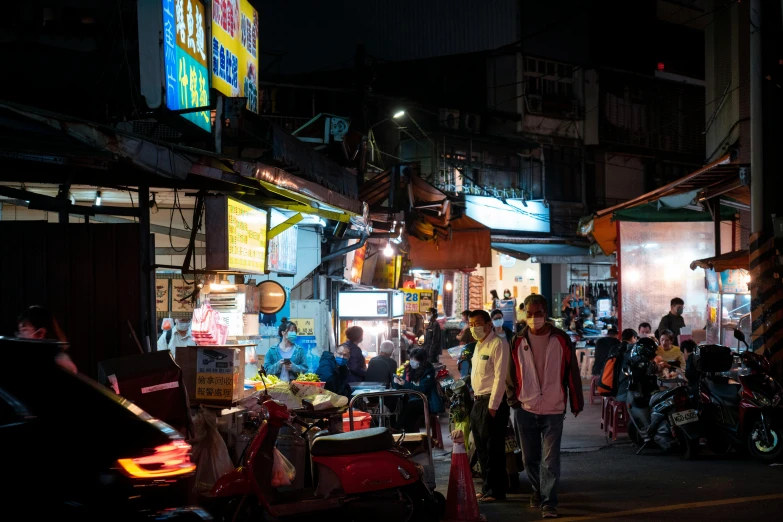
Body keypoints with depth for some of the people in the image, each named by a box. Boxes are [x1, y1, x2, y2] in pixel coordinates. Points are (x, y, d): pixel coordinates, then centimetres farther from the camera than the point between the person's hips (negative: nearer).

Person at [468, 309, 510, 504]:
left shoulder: (498, 344, -12)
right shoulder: (478, 346, 17)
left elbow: (500, 376, -17)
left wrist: (493, 406, -20)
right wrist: (477, 401, 14)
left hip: (492, 402, -9)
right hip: (478, 401, 9)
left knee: (493, 450, -5)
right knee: (481, 449, 14)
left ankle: (495, 491, 0)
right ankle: (487, 488, 22)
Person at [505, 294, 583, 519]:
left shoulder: (561, 340, -3)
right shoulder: (518, 341, 2)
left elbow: (572, 373, 1)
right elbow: (511, 374, 8)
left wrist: (576, 403, 3)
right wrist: (514, 400, 1)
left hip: (553, 410, -2)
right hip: (526, 410, 3)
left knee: (550, 461, -6)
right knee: (530, 459, 14)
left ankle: (548, 503, 1)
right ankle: (538, 490, 36)